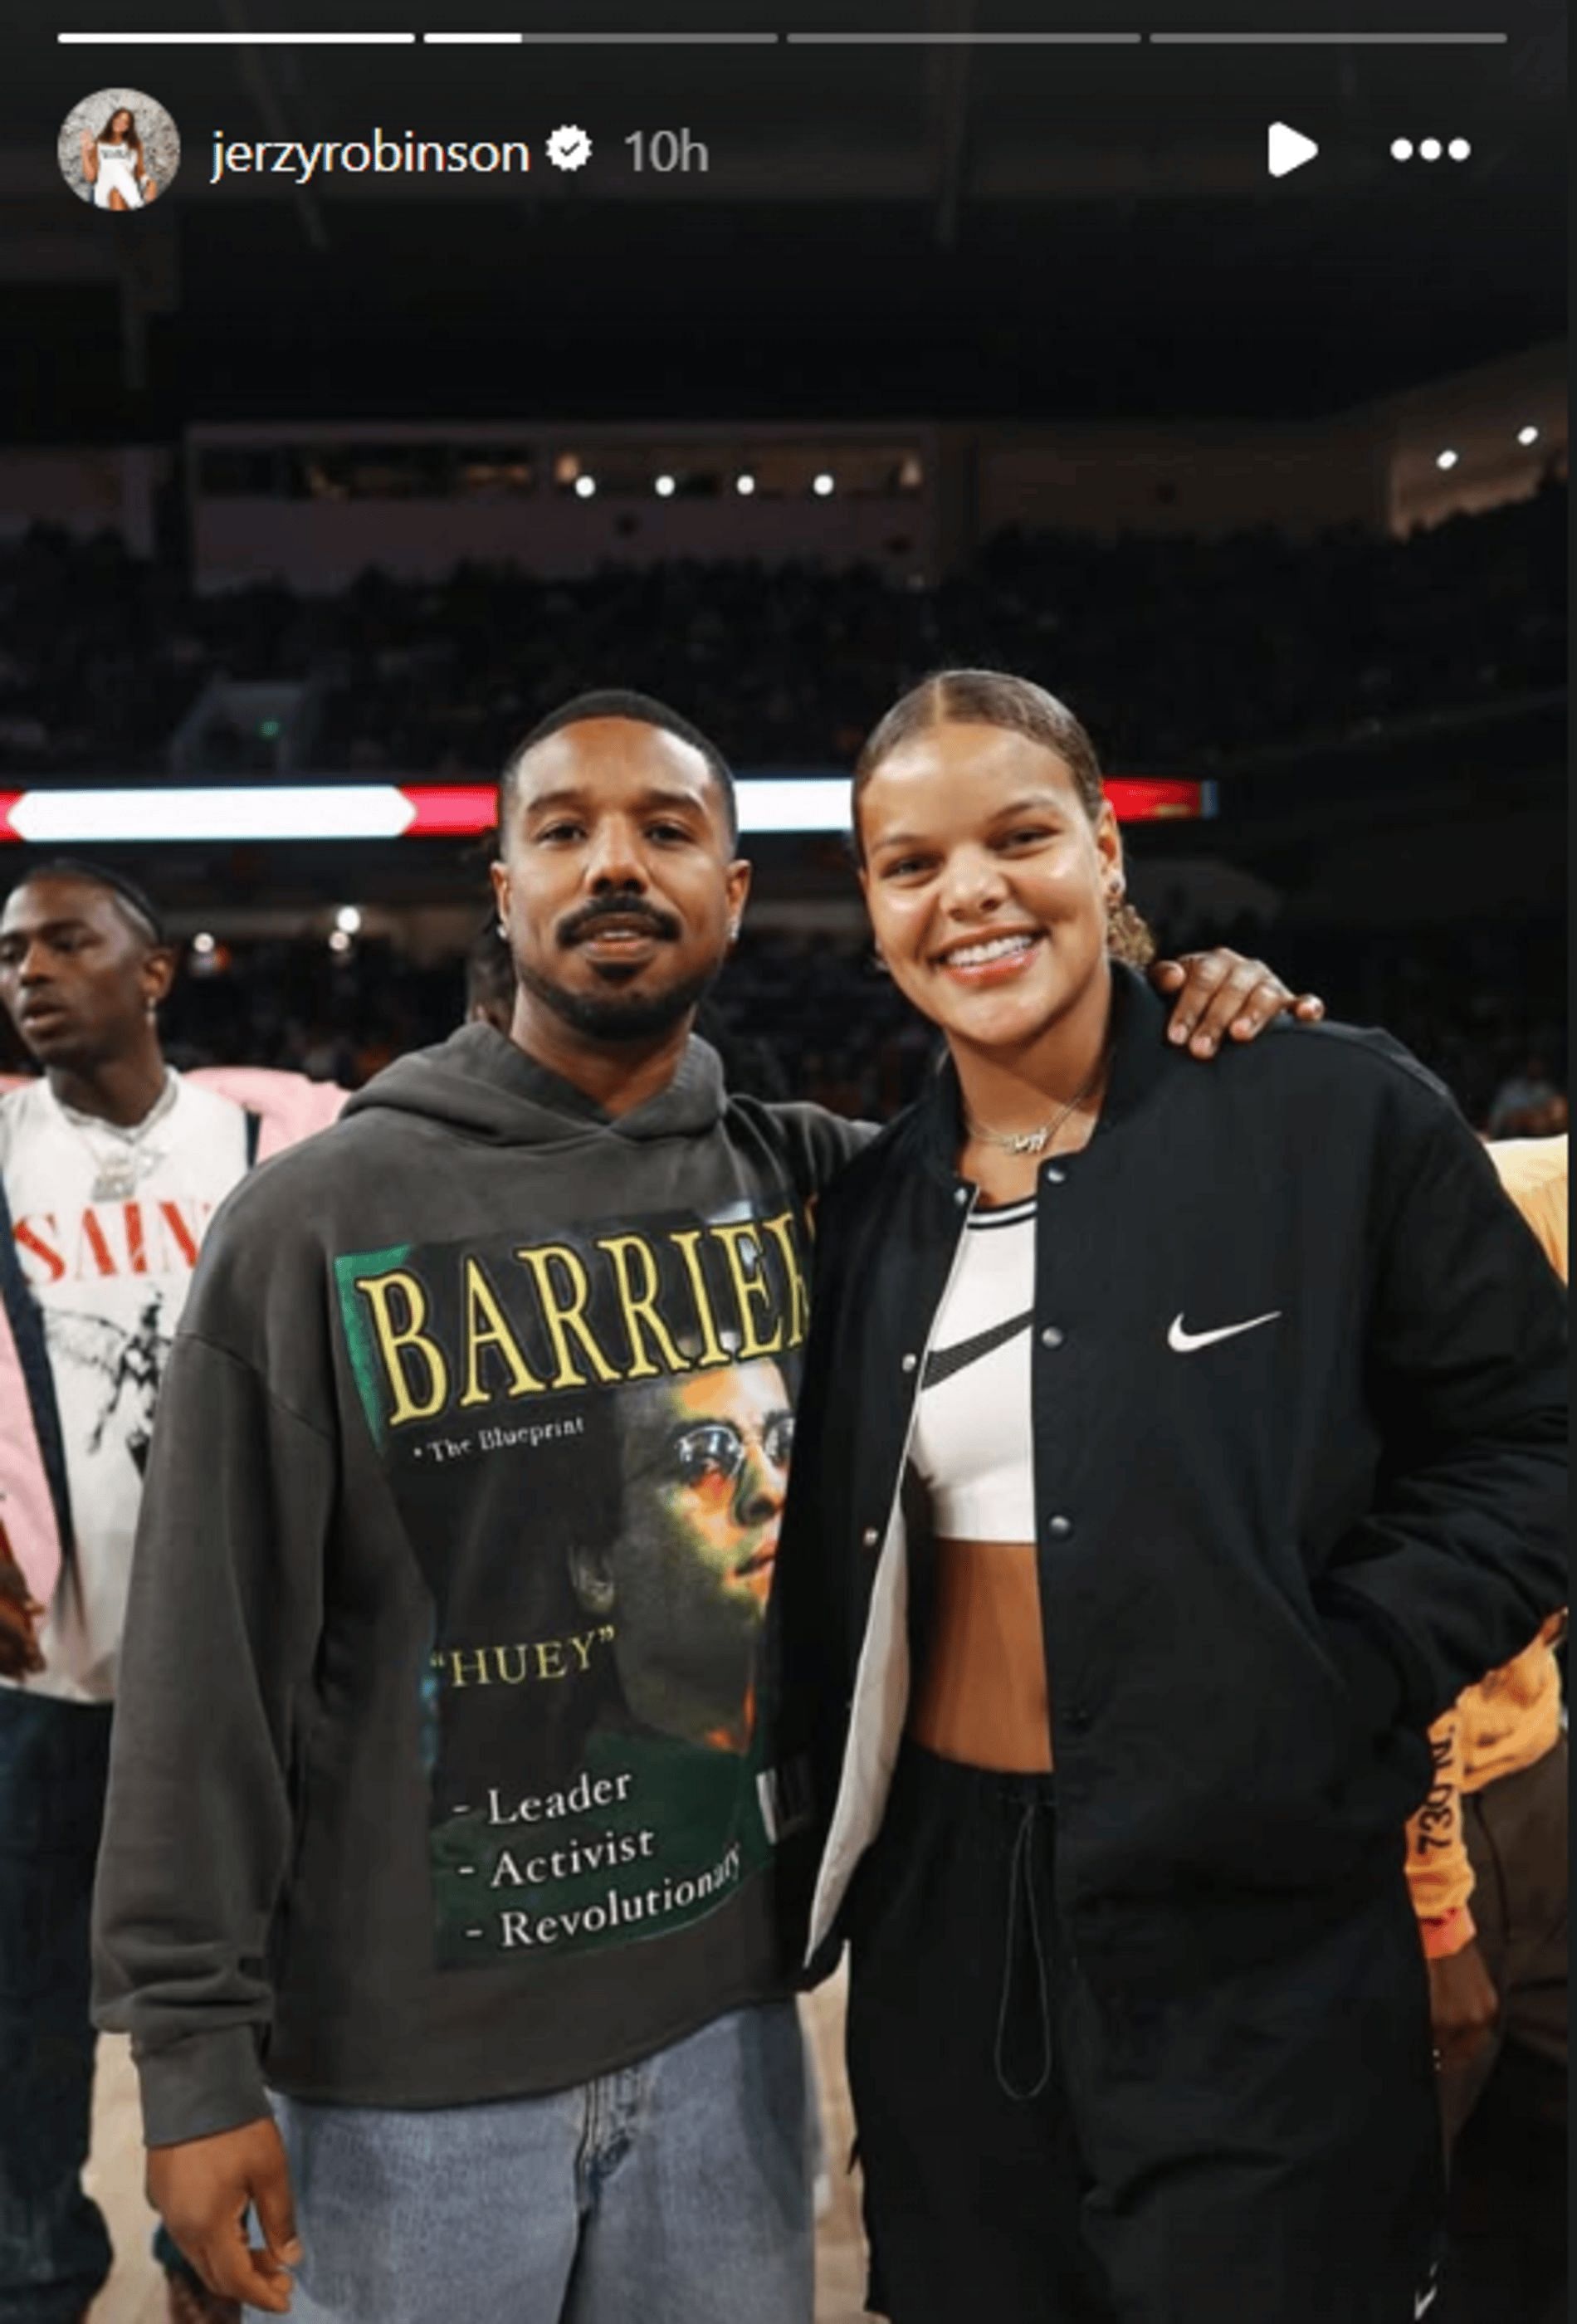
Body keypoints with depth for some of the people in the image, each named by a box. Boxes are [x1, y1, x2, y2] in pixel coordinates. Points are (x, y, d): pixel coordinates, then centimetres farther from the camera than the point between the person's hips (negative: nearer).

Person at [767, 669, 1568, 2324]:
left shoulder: (1334, 1116, -8)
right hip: (941, 1905, 5)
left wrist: (1331, 1691, -15)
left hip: (1255, 1916, -4)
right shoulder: (875, 1206, 6)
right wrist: (814, 1846, 6)